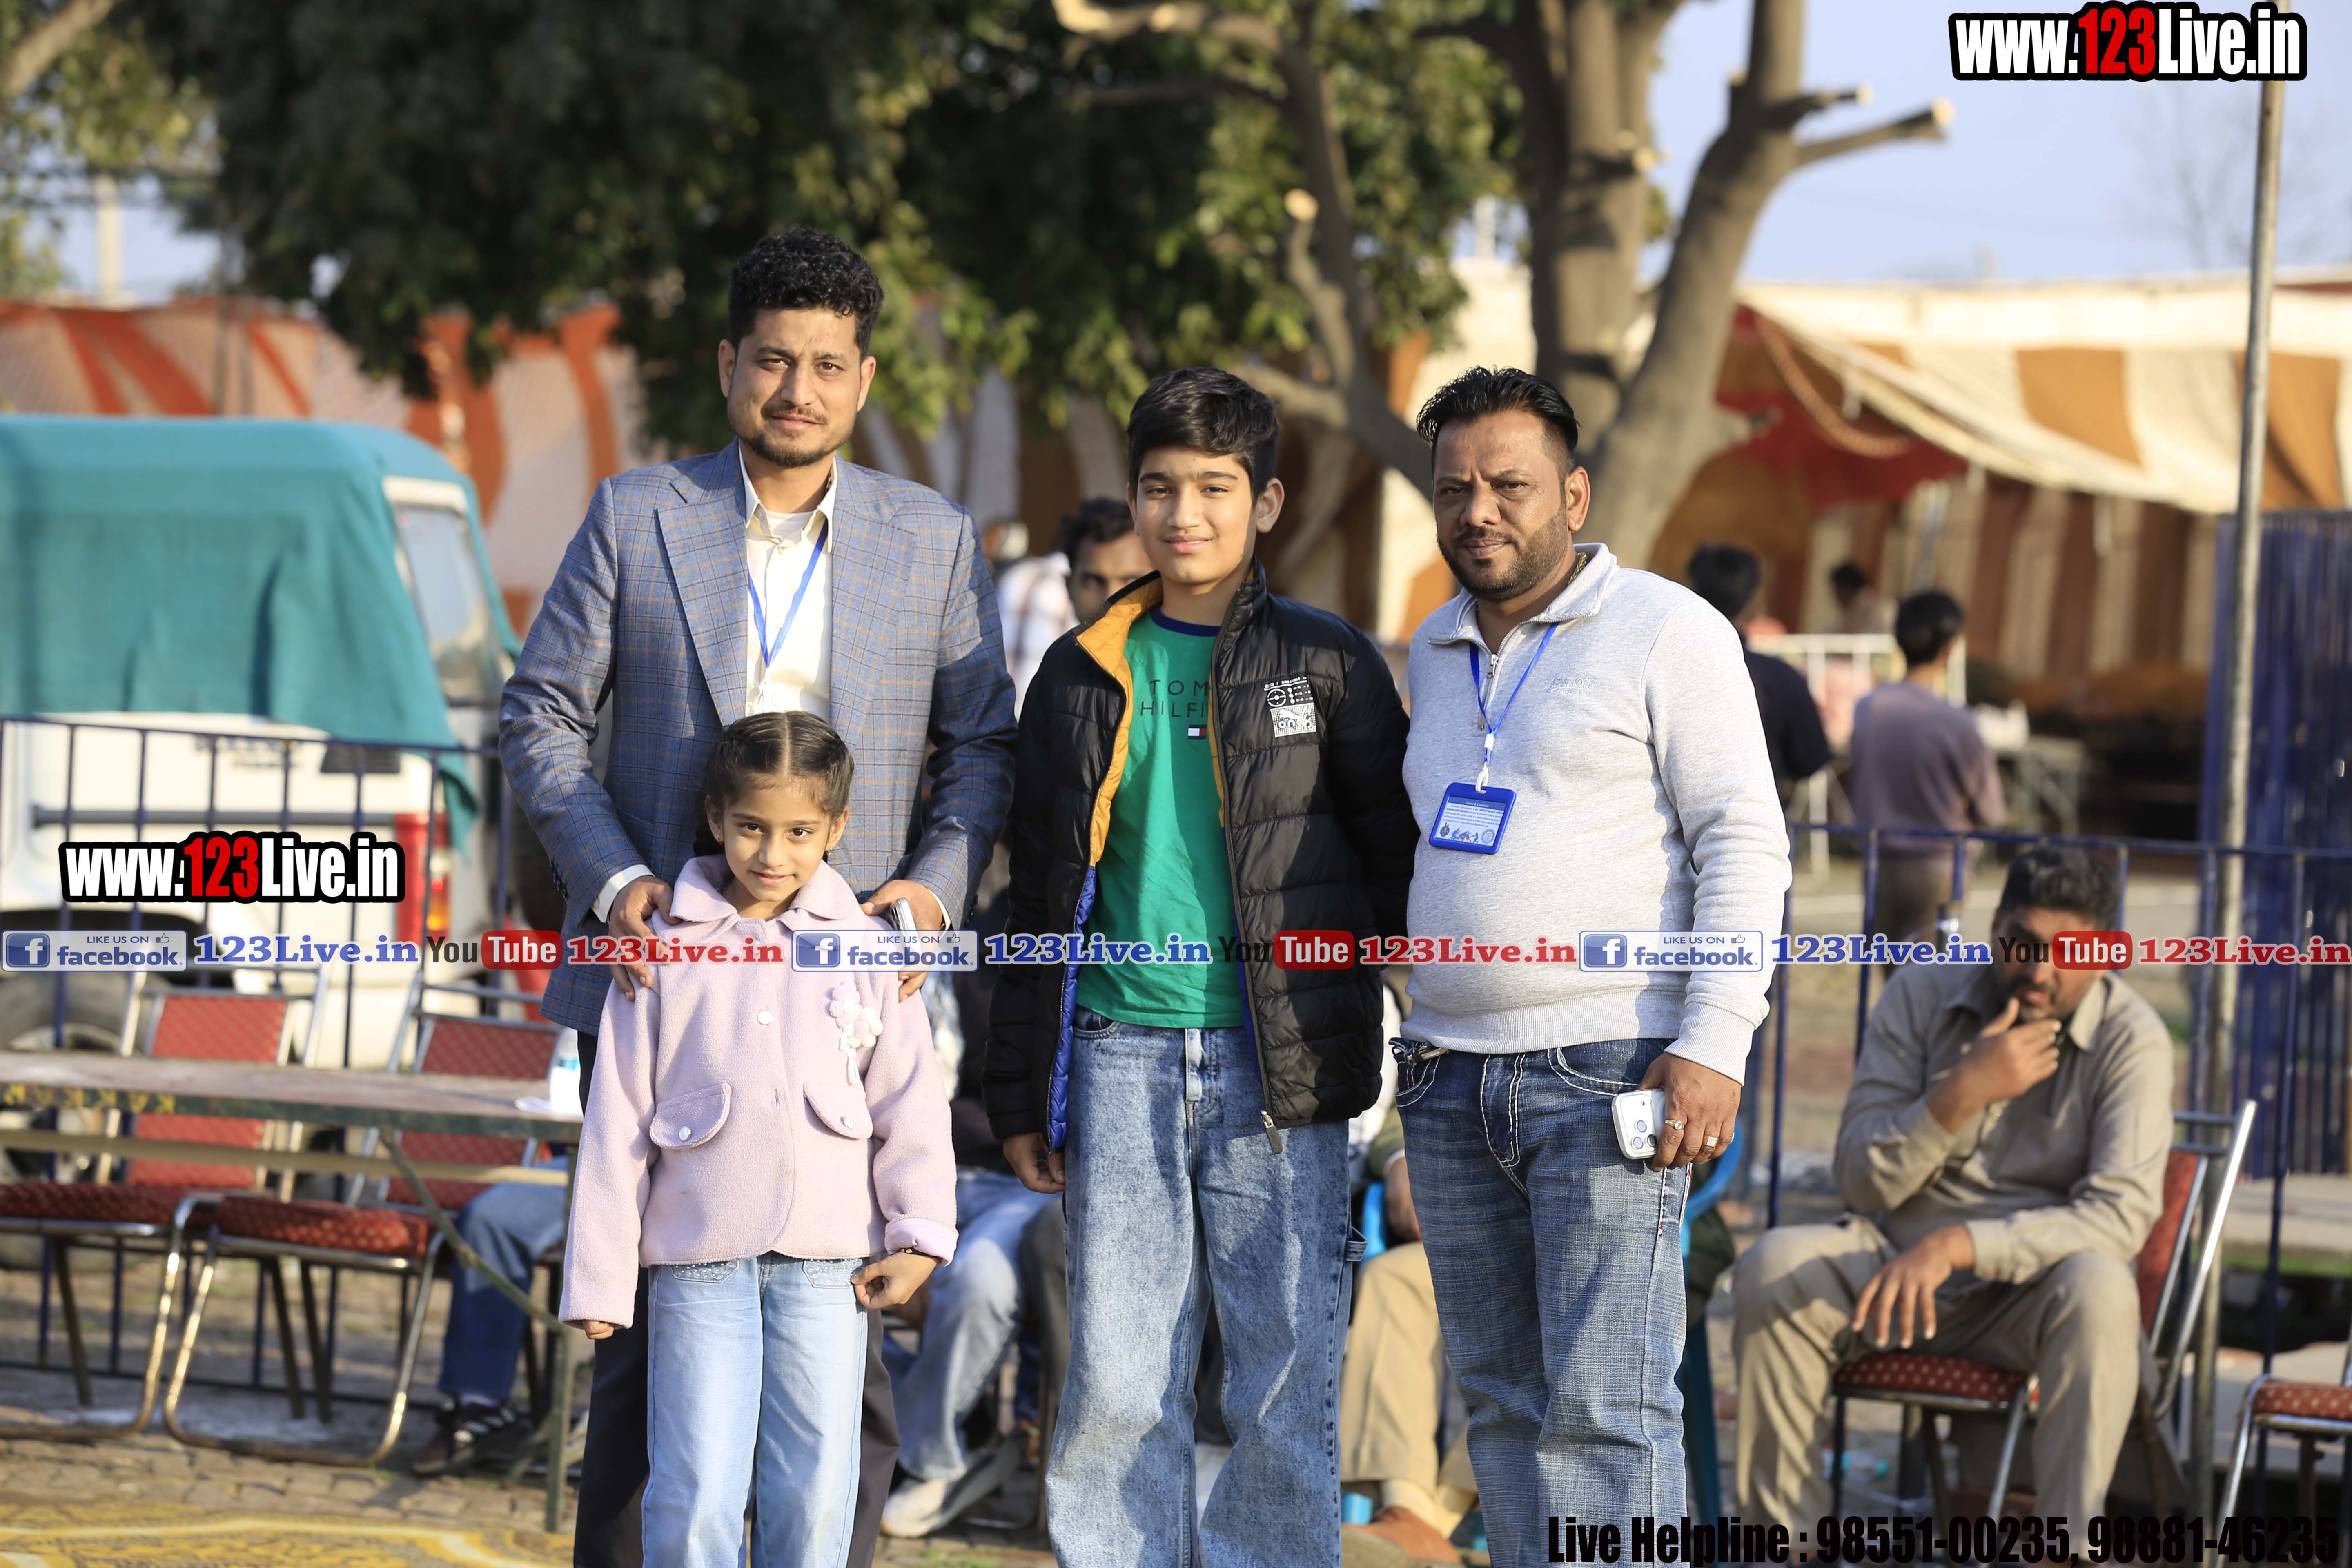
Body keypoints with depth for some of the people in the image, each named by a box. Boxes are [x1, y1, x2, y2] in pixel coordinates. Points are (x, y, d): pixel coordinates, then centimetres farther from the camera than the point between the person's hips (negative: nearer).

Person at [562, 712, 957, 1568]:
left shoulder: (867, 948, 5)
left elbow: (910, 1099, 7)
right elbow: (618, 1122, 4)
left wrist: (919, 1233, -4)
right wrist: (600, 1277, 2)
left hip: (827, 1259, 1)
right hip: (699, 1257, -1)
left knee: (816, 1491, 3)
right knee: (696, 1496, -6)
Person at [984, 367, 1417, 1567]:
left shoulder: (1328, 664, 5)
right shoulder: (1083, 675, 12)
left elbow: (1398, 860, 8)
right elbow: (1038, 899, 16)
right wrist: (1020, 1095, 13)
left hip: (1275, 1061, -2)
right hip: (1121, 1053, 2)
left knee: (1285, 1383, -1)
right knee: (1115, 1383, 0)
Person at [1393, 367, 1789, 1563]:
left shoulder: (1666, 633, -3)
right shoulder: (1437, 651, 18)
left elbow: (1744, 843, -7)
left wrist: (1714, 1044, -16)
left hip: (1607, 1069, -7)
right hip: (1451, 1079, 7)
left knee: (1606, 1406, -12)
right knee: (1500, 1403, 7)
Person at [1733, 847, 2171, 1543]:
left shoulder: (2132, 1040, -11)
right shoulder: (1923, 995, -3)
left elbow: (2122, 1213, -23)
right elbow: (1862, 1181, -6)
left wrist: (1955, 1245, -33)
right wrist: (1964, 1092, -23)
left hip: (2032, 1290, -2)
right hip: (1899, 1262, 2)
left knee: (2099, 1290, -36)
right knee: (1774, 1268, -25)